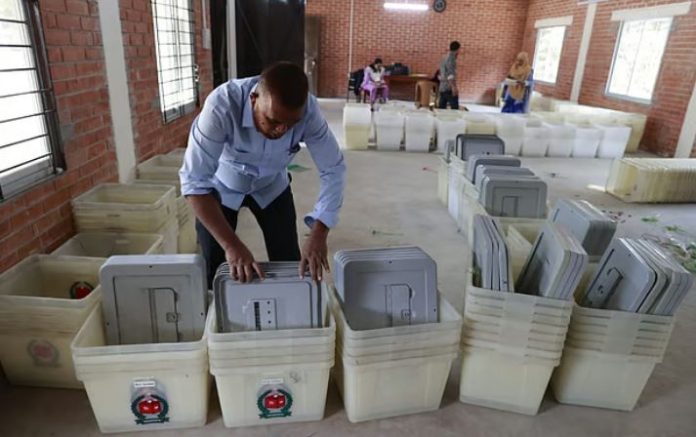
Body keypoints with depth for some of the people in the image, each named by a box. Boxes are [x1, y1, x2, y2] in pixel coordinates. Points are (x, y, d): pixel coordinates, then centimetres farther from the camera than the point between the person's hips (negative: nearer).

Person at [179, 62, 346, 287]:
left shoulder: (307, 110, -30)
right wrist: (231, 245, -43)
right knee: (216, 271, 1)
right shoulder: (222, 106, -38)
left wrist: (318, 234, -35)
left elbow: (333, 170, -24)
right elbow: (194, 181, -37)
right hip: (221, 186, -2)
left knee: (290, 265, 1)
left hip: (271, 186, 2)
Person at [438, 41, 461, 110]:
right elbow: (450, 74, -19)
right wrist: (454, 86, -26)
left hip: (442, 88, 9)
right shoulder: (451, 58, -7)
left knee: (441, 109, 5)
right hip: (449, 88, -9)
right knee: (455, 108, -10)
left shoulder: (444, 59, 20)